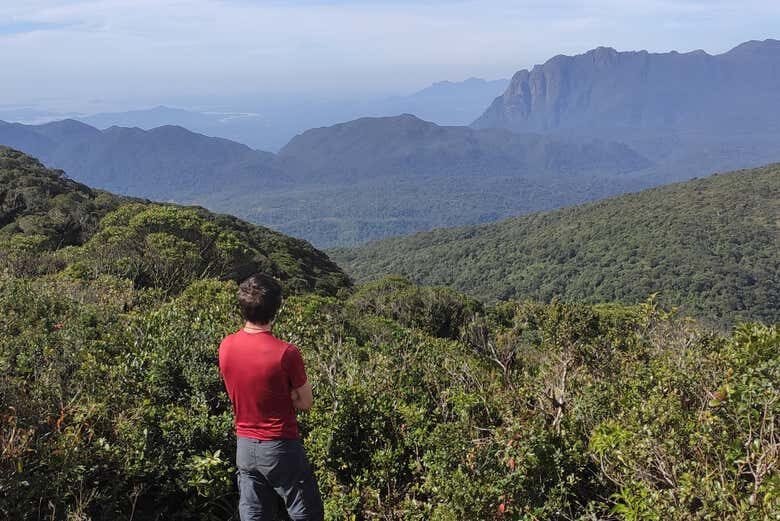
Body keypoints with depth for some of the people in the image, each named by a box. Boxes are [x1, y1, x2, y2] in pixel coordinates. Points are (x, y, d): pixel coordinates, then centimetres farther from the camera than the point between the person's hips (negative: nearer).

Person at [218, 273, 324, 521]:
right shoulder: (286, 353, -20)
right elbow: (305, 403, -9)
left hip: (244, 446, 5)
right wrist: (284, 395, 1)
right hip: (280, 448, -5)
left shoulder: (226, 346, -4)